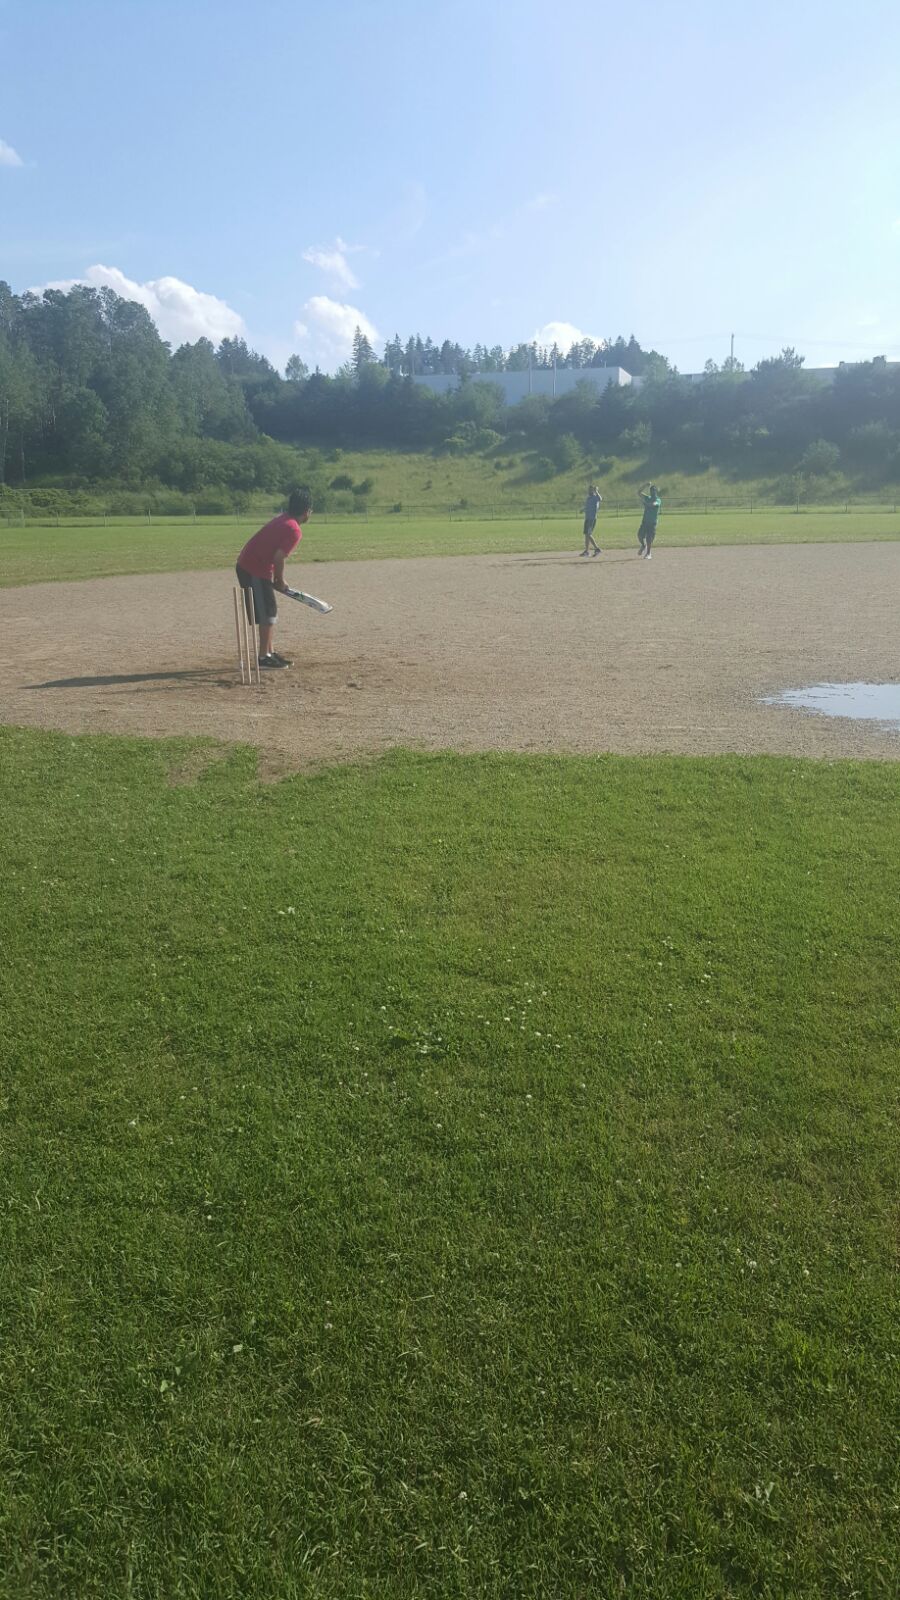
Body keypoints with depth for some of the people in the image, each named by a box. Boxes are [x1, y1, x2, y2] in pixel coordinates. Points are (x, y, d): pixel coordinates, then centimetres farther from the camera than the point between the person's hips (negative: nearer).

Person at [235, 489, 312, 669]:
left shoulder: (282, 519, 13)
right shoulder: (294, 530, -15)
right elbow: (278, 557, -22)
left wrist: (276, 579, 11)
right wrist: (280, 581, -6)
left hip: (245, 565, 9)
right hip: (256, 571, -9)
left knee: (268, 611, 16)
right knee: (268, 613, -4)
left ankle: (269, 653, 23)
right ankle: (264, 657, -1)